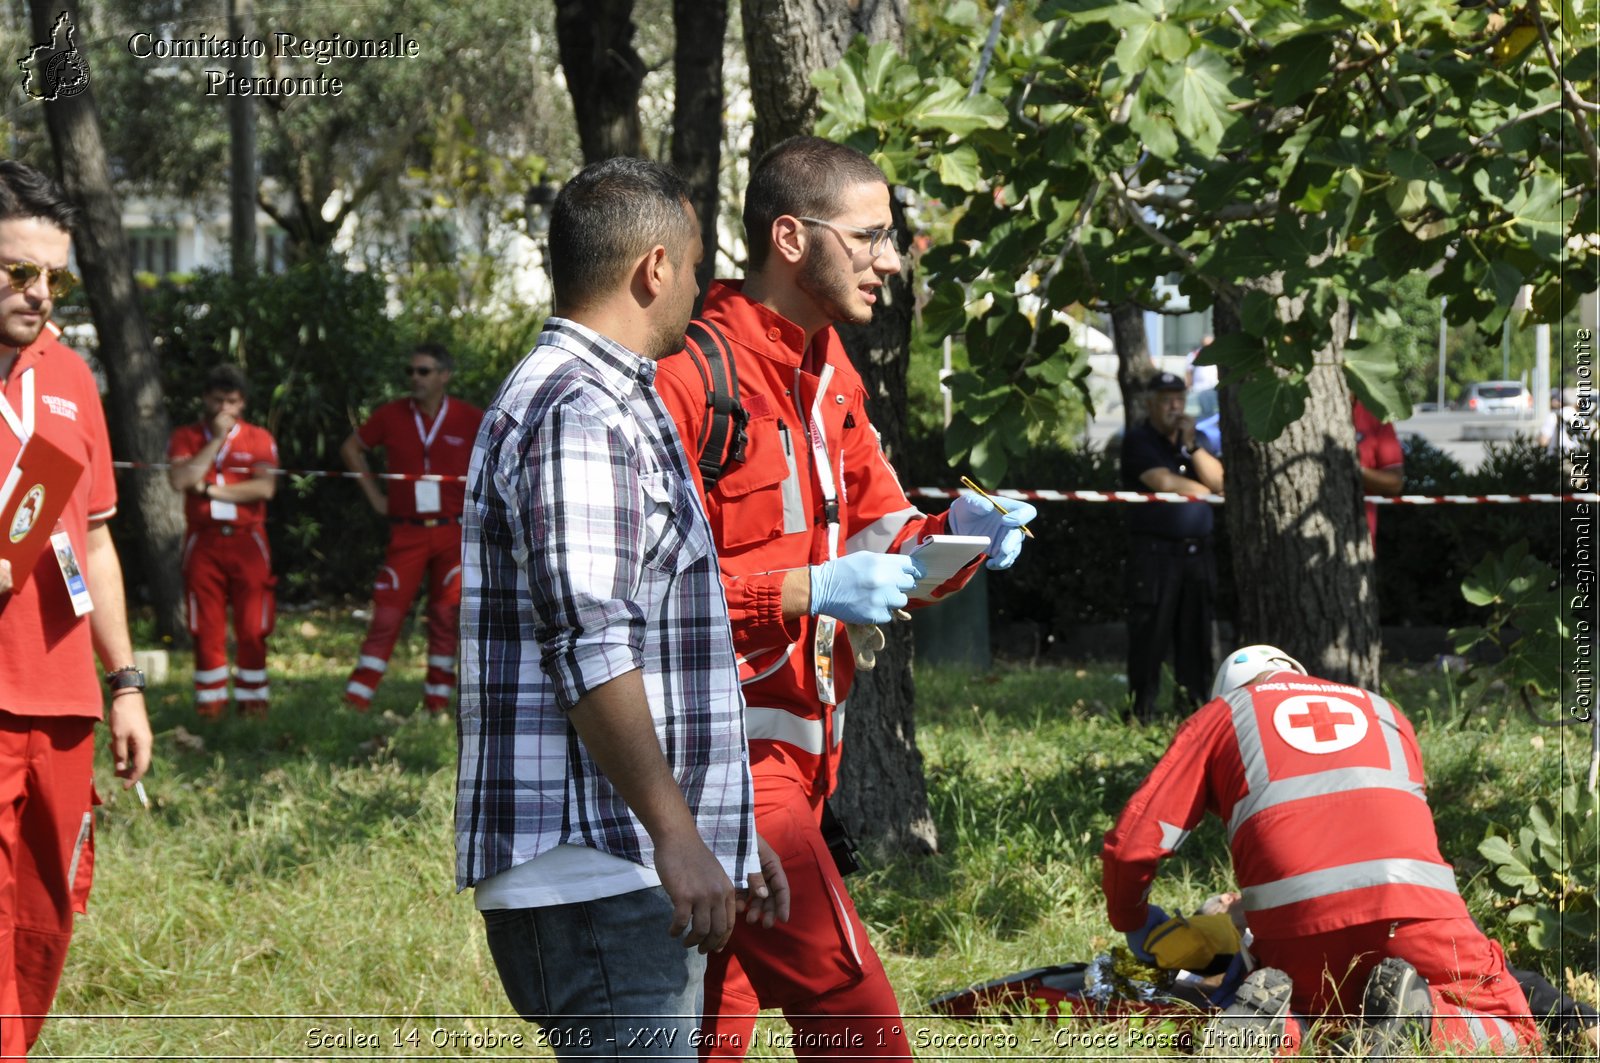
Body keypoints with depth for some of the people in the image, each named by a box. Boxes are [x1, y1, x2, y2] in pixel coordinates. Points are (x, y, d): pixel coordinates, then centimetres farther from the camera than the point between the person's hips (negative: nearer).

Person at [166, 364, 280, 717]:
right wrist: (216, 439, -7)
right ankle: (210, 701, 4)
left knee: (252, 628, -3)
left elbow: (265, 487, -8)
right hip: (203, 542, 0)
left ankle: (252, 700, 5)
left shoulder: (259, 439, 8)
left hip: (246, 540, 0)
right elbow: (180, 479, -9)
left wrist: (210, 489, -8)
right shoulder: (185, 437, 10)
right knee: (206, 628, -1)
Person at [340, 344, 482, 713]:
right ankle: (357, 699, -5)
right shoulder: (391, 416, 1)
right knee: (387, 613, -6)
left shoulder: (470, 419, -3)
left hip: (453, 533, 0)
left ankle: (437, 700, 11)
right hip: (407, 533, 0)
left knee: (446, 616, 2)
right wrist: (373, 495, 10)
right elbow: (351, 449, 16)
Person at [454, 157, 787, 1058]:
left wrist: (725, 830, 25)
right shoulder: (575, 414, -13)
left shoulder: (618, 407, 23)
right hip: (591, 872, -11)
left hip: (644, 868, 11)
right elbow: (589, 651, -21)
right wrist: (675, 832, -22)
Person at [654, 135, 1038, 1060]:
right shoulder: (692, 375, -14)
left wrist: (950, 534, -2)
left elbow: (876, 540, 19)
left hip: (794, 758, 9)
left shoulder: (830, 377, 17)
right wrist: (809, 592, -23)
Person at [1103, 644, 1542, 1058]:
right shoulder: (1384, 713, 35)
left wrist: (1134, 923, 39)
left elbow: (1131, 844, 19)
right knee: (1513, 1038, 12)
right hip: (1413, 901, 0)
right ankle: (1415, 1014, -18)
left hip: (1293, 919, 0)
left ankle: (1261, 1024, -9)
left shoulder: (1220, 713, 27)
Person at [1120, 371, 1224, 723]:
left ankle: (1193, 703, 8)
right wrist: (1205, 490, 1)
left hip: (1197, 551, 6)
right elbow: (1163, 480, -12)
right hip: (1154, 549, -6)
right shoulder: (1139, 440, 1)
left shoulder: (1192, 440, 19)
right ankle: (1143, 710, -5)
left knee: (1196, 631, 4)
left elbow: (1218, 481, 5)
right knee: (1150, 631, -7)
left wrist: (1192, 446, -7)